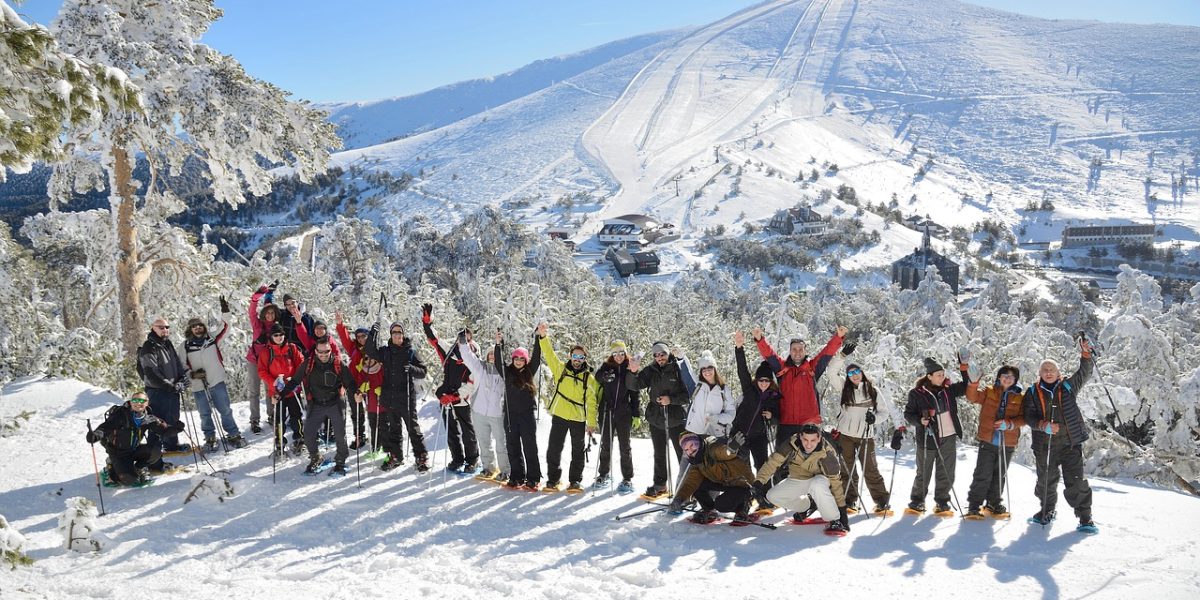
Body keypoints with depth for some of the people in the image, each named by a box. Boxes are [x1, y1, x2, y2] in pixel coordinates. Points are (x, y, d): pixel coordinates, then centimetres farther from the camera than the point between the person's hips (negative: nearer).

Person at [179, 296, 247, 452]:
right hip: (199, 386, 0)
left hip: (218, 382, 0)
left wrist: (225, 312, -11)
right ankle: (210, 439, 21)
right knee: (205, 415, 7)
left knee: (225, 410, 2)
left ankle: (233, 435, 11)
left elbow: (224, 327, 2)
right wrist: (193, 374, -10)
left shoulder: (212, 340, 6)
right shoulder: (185, 346, 4)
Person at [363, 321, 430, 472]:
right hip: (389, 398, 4)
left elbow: (422, 372, 0)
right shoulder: (385, 351, 10)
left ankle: (422, 458, 4)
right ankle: (396, 456, 24)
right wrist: (373, 333, -12)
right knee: (393, 429, 13)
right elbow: (370, 351, -2)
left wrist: (411, 369, -20)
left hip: (407, 397, -4)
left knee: (413, 427, -3)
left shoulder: (410, 352, 0)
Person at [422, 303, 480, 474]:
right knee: (451, 432, 11)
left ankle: (473, 460, 20)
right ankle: (457, 459, 24)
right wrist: (427, 321, -1)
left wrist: (453, 396, -23)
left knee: (468, 432, 5)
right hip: (446, 400, 4)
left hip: (463, 402, -4)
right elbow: (434, 340, 8)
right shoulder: (449, 353, 5)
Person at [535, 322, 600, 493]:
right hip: (559, 416, 1)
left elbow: (592, 401, -1)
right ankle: (553, 479, 17)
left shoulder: (589, 378, 0)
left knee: (578, 451, 7)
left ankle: (575, 480, 18)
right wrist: (543, 337, -22)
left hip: (579, 418, -1)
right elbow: (549, 354, -7)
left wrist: (592, 423, -6)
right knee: (553, 449, 4)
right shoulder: (561, 369, 3)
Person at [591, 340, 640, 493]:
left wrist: (637, 415, 1)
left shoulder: (630, 370, 3)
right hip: (606, 412, 1)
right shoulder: (606, 368, 4)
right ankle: (603, 475, 22)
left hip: (624, 413, -1)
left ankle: (627, 479, 9)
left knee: (624, 446, 4)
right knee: (605, 445, 10)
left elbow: (636, 394, 4)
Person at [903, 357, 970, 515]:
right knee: (923, 472, 5)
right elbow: (908, 414, -1)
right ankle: (917, 502, 20)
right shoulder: (916, 394, -7)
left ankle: (942, 503, 20)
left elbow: (966, 386, 13)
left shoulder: (948, 389, 5)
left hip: (948, 438, 3)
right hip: (928, 438, -3)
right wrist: (919, 420, -21)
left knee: (946, 473, 7)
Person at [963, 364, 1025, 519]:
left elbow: (1023, 418, -1)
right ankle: (974, 506, 3)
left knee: (999, 476, 14)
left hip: (1008, 444, 2)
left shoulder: (1021, 397, 5)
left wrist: (1009, 424, -19)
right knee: (983, 475, -3)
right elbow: (972, 397, -9)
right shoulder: (989, 391, 4)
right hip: (988, 441, -2)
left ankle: (994, 504, 28)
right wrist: (974, 383, -26)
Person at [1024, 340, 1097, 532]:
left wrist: (1086, 354, -12)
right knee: (1046, 481, 13)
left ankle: (1085, 517, 3)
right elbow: (1029, 416, -1)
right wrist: (1043, 425, -19)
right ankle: (1047, 511, 34)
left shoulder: (1068, 386, 6)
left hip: (1070, 443, -1)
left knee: (1076, 481, -5)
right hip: (1044, 445, 1)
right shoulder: (1033, 392, 4)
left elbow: (1084, 373, 4)